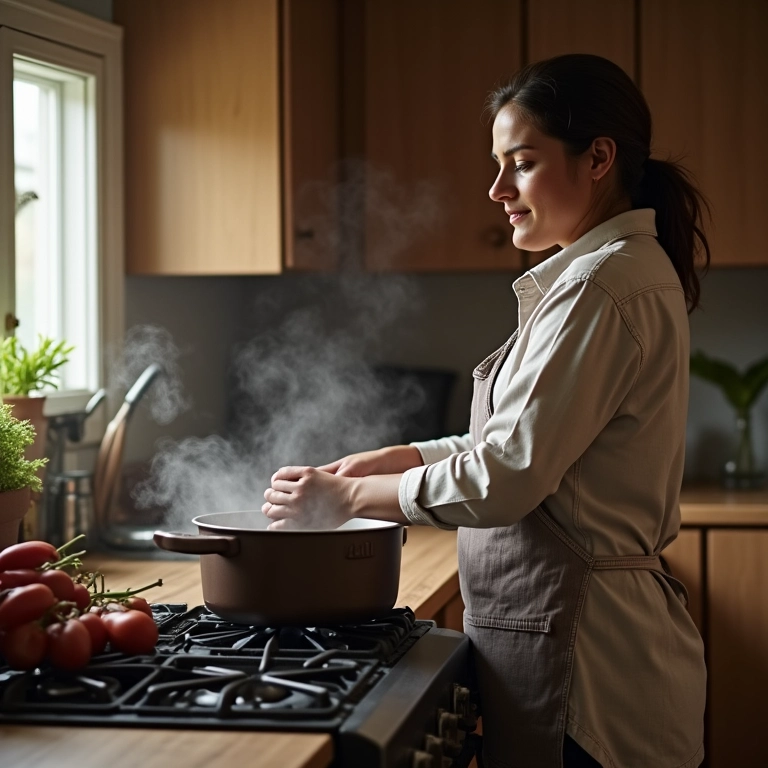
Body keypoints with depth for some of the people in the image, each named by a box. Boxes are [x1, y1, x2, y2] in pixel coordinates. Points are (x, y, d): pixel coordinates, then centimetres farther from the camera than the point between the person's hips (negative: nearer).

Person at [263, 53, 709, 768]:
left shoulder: (601, 286, -18)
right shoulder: (623, 270, 15)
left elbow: (507, 476, -20)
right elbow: (526, 442, 19)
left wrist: (349, 497, -10)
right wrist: (392, 460, 10)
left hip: (575, 642, -10)